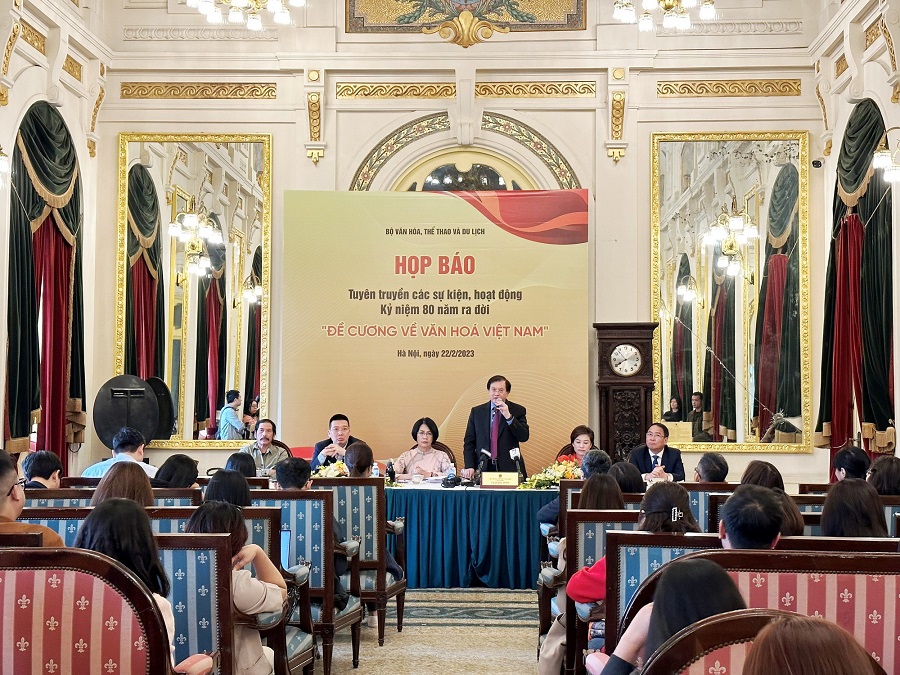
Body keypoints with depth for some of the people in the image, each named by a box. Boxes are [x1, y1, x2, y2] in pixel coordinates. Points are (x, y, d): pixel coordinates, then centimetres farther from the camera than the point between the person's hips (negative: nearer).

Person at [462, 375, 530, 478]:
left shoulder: (518, 410, 6)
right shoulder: (476, 412, 10)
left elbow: (524, 437, -6)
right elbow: (469, 442, 9)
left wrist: (508, 416, -16)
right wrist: (470, 467, -4)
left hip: (510, 469, -1)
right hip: (484, 469, 1)